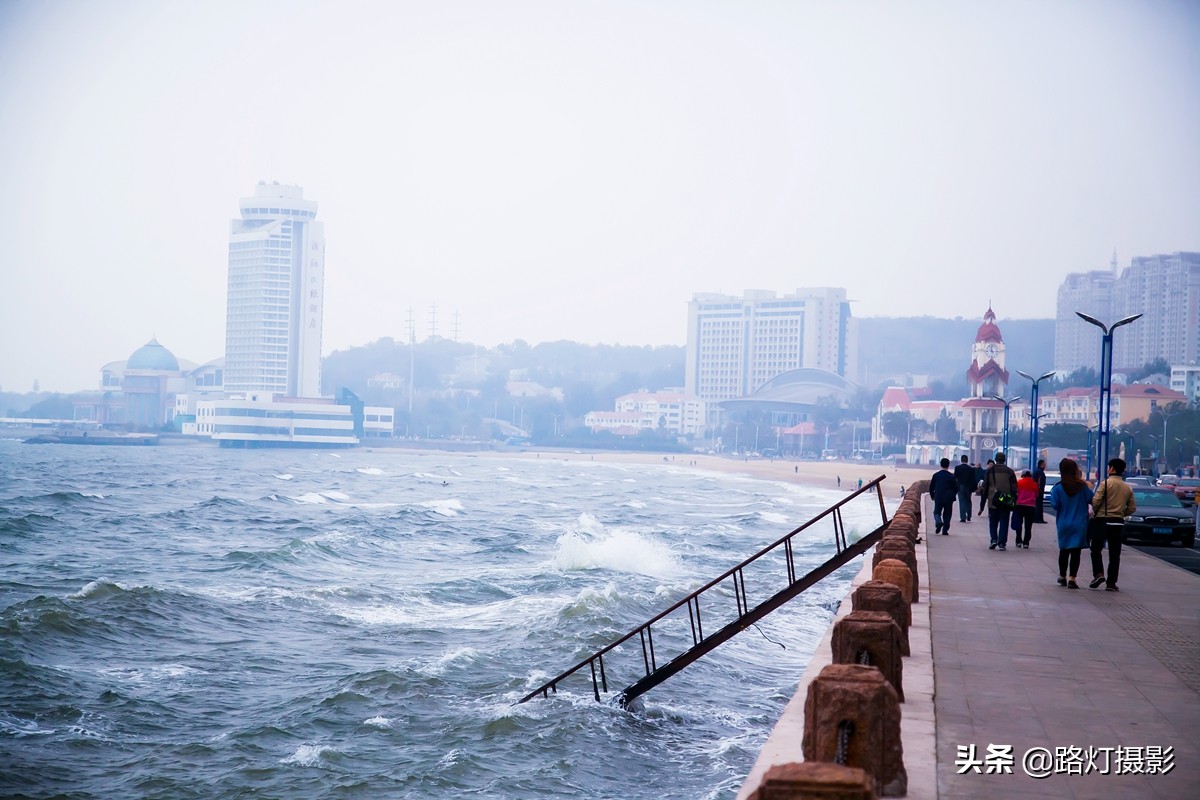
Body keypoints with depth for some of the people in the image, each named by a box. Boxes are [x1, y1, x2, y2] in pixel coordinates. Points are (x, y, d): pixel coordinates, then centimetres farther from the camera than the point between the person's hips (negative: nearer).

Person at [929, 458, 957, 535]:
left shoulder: (936, 475, -1)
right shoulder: (951, 476, -3)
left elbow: (931, 487, 3)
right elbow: (956, 488, 0)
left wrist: (932, 496, 18)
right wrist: (952, 495, 18)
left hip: (938, 498, 0)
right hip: (949, 498, 0)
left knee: (937, 512, 11)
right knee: (947, 514, 8)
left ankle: (938, 522, -20)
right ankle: (945, 530, 3)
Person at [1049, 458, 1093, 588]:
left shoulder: (1057, 488, -8)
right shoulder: (1083, 486, -7)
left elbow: (1055, 505, -10)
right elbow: (1091, 499, -2)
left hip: (1064, 524, 1)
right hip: (1079, 525, -1)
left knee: (1064, 550, 17)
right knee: (1076, 551, -1)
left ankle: (1062, 576, 29)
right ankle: (1072, 579, -9)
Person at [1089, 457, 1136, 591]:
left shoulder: (1106, 483, -8)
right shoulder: (1128, 488, 7)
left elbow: (1096, 501, -15)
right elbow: (1132, 508, 6)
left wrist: (1096, 511, 4)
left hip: (1102, 521, -4)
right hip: (1118, 522, 4)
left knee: (1096, 549, 7)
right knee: (1114, 554, 6)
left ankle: (1098, 574, -12)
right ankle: (1111, 583, 5)